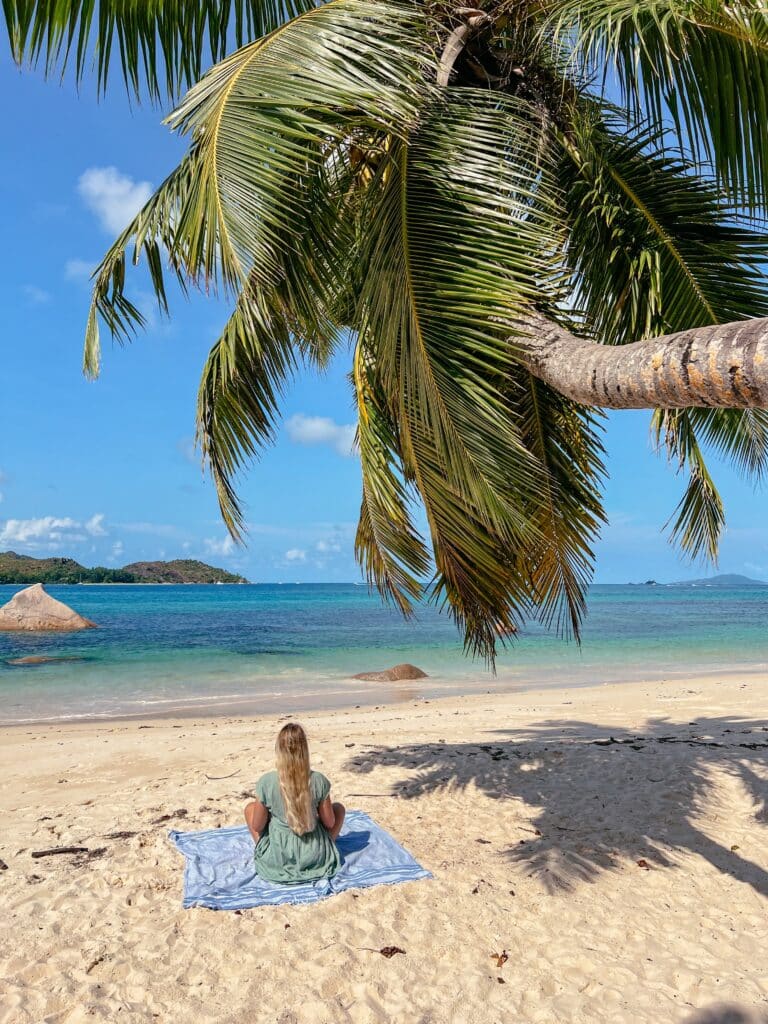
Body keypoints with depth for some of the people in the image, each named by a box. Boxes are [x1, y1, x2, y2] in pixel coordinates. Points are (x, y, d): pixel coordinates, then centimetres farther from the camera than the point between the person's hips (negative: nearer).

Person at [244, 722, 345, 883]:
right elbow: (330, 823, -4)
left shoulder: (266, 782, -17)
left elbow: (257, 826, -6)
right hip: (316, 858, 0)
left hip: (277, 861, 0)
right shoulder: (319, 780, -14)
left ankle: (265, 855, 22)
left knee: (250, 808, 21)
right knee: (339, 807, 23)